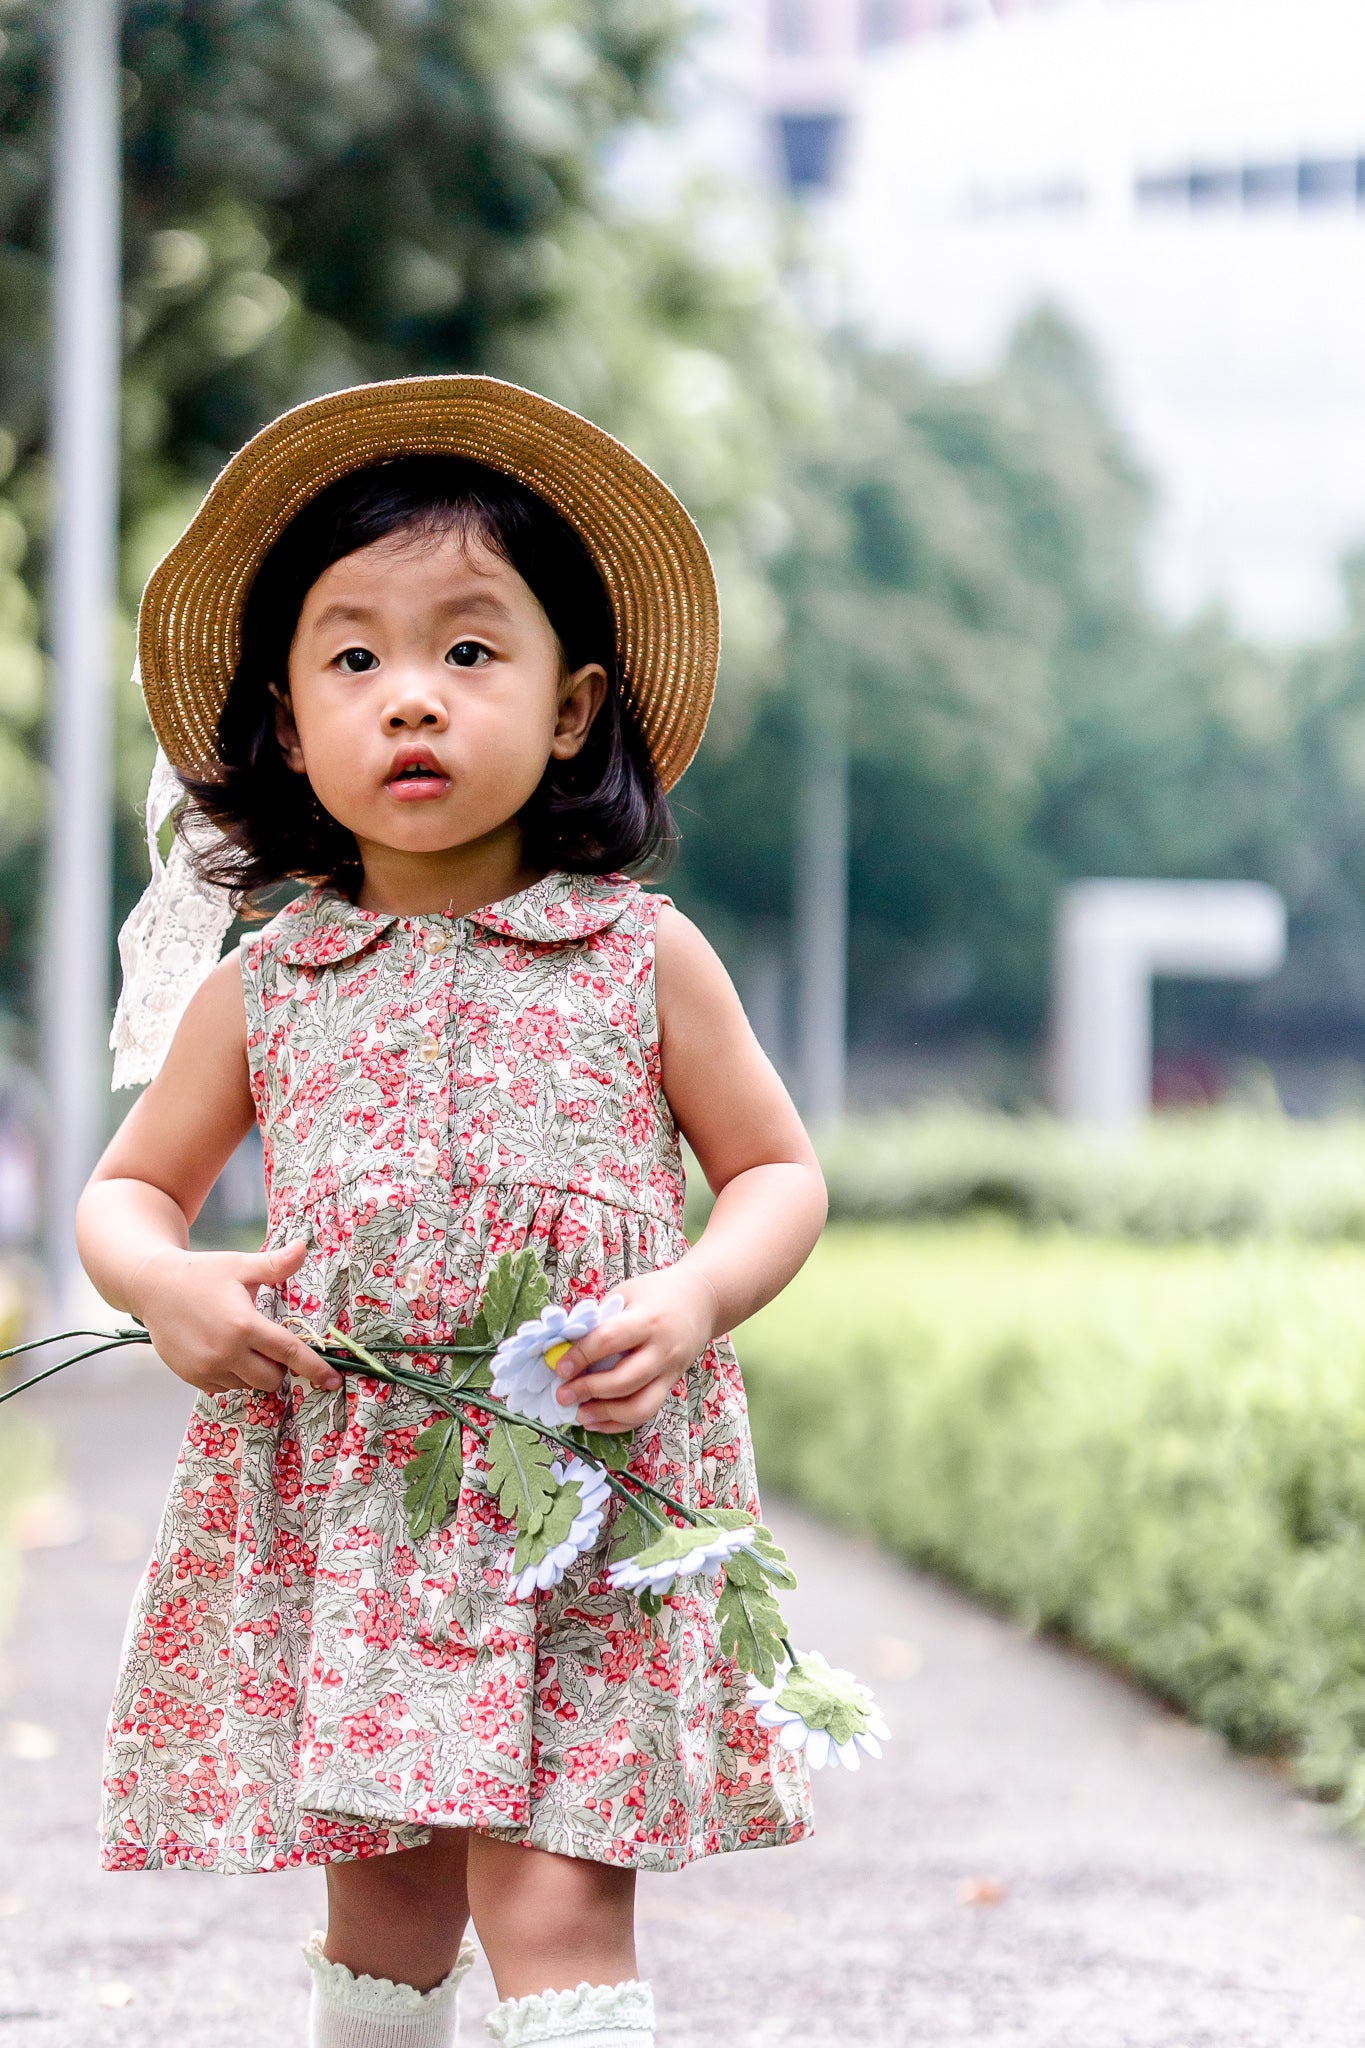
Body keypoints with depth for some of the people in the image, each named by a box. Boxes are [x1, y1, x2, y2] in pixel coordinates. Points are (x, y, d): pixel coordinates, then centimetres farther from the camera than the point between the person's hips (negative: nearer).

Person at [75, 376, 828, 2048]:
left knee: (554, 1912, -11)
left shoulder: (641, 959, 2)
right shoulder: (262, 985, 6)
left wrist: (693, 1298, -10)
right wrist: (164, 1286, -5)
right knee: (383, 1911, 10)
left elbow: (778, 1172, 10)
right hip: (335, 1515, 2)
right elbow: (127, 1188, 18)